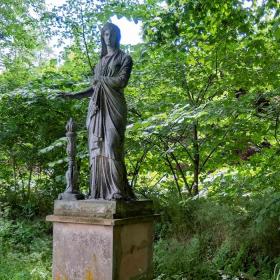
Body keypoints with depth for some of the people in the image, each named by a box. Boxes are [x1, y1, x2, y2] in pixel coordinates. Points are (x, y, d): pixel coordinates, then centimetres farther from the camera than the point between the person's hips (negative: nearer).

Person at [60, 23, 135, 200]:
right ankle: (100, 191, -1)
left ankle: (117, 191, -15)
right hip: (97, 108, 6)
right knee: (97, 148, -2)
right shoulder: (100, 61, 24)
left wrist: (101, 78, 0)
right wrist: (74, 95, 12)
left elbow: (121, 81, -8)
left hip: (113, 106, -6)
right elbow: (95, 87, 20)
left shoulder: (125, 58, 8)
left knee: (111, 146, -16)